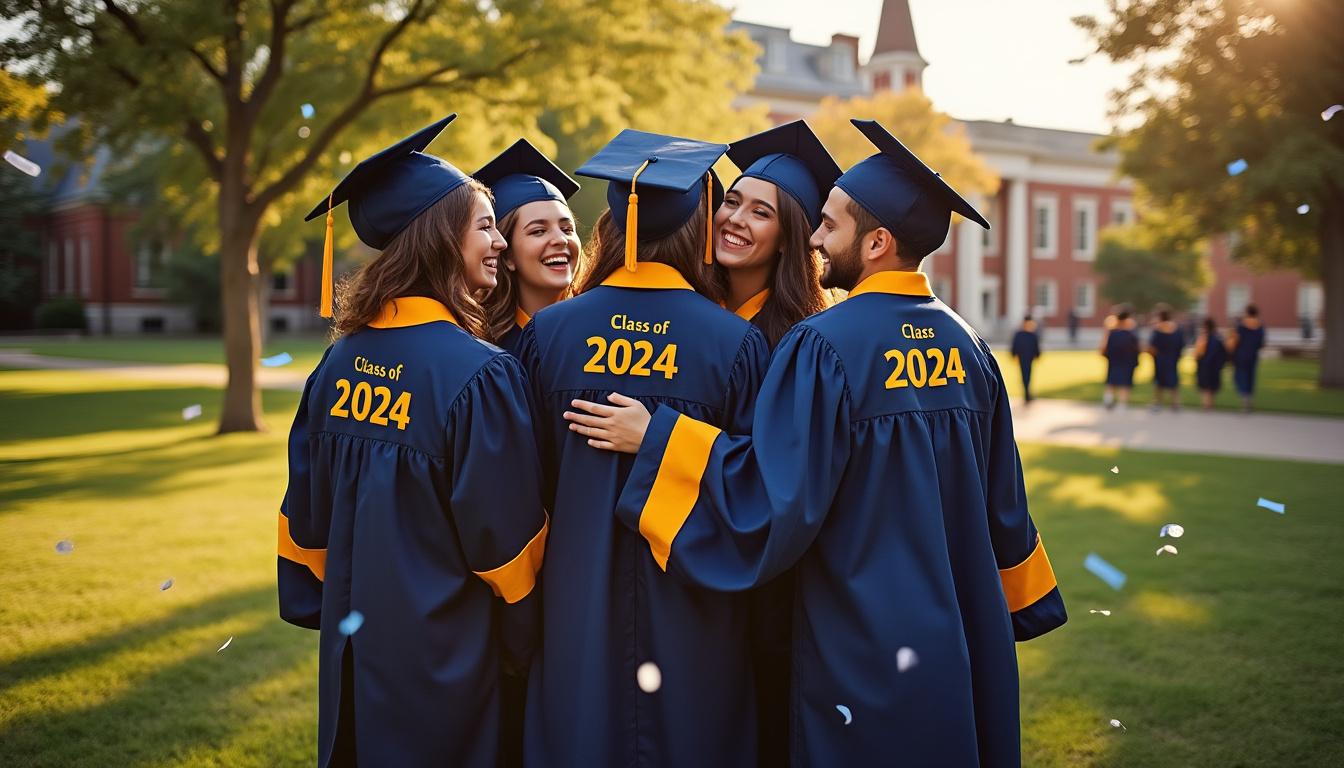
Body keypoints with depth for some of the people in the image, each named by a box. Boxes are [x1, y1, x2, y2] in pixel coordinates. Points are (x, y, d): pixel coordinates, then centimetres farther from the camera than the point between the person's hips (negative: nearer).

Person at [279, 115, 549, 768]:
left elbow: (306, 510, 7)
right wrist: (520, 637, 1)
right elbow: (504, 533, -16)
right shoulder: (479, 375, -22)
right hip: (440, 655, -6)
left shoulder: (343, 358, -1)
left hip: (351, 640, 6)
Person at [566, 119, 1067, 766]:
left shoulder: (825, 346, -18)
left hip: (865, 652, -6)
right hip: (969, 638, 6)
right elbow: (1003, 498, 9)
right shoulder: (966, 347, 2)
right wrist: (1017, 608, 23)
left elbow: (778, 497, -22)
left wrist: (654, 439, -15)